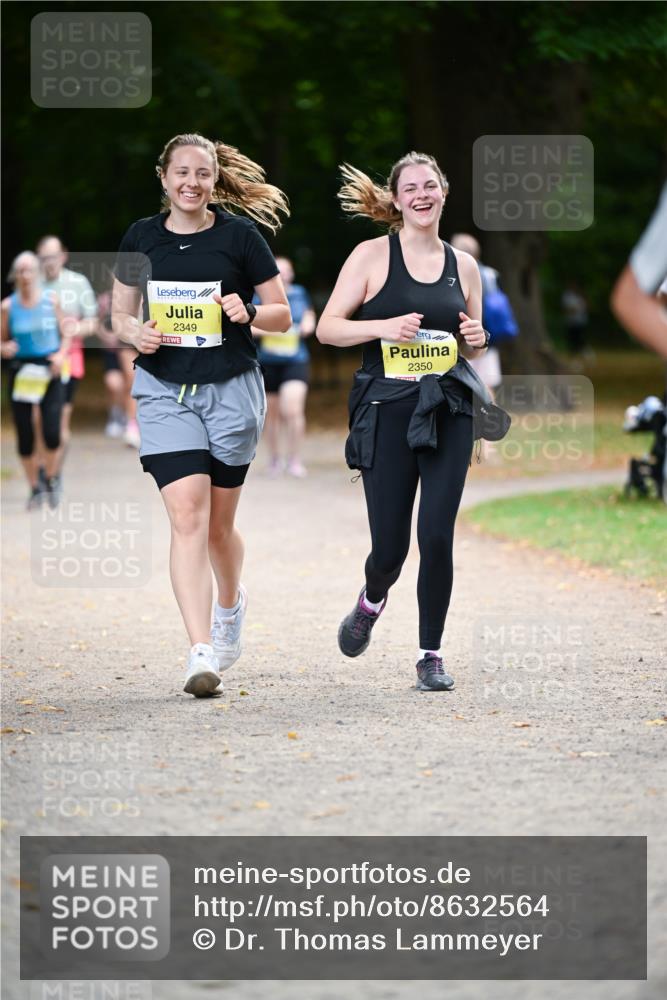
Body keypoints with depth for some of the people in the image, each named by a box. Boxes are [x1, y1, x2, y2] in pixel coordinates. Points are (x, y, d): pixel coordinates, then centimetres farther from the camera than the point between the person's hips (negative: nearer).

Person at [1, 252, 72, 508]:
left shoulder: (50, 301, 0)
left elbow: (66, 334, 8)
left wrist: (61, 354, -10)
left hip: (49, 371, -1)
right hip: (21, 372, 1)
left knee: (52, 432, -11)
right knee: (25, 436, 2)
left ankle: (51, 479, 16)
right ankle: (35, 487, 20)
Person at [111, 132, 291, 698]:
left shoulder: (239, 236, -2)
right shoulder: (141, 238, 5)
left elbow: (283, 316, 3)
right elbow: (120, 315, 13)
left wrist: (247, 312, -18)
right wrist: (136, 332, -10)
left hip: (231, 391, -1)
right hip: (165, 391, 1)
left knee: (218, 523, 10)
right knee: (187, 517, -14)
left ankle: (232, 602, 43)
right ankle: (203, 655, -18)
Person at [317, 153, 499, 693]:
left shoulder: (463, 265, 11)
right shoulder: (372, 255, 1)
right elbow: (328, 327, -2)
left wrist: (476, 339, -2)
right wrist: (383, 328, -17)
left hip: (448, 410, 2)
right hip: (387, 410, -2)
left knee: (437, 536, -7)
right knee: (390, 544, -1)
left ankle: (431, 654, 6)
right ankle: (371, 601, 35)